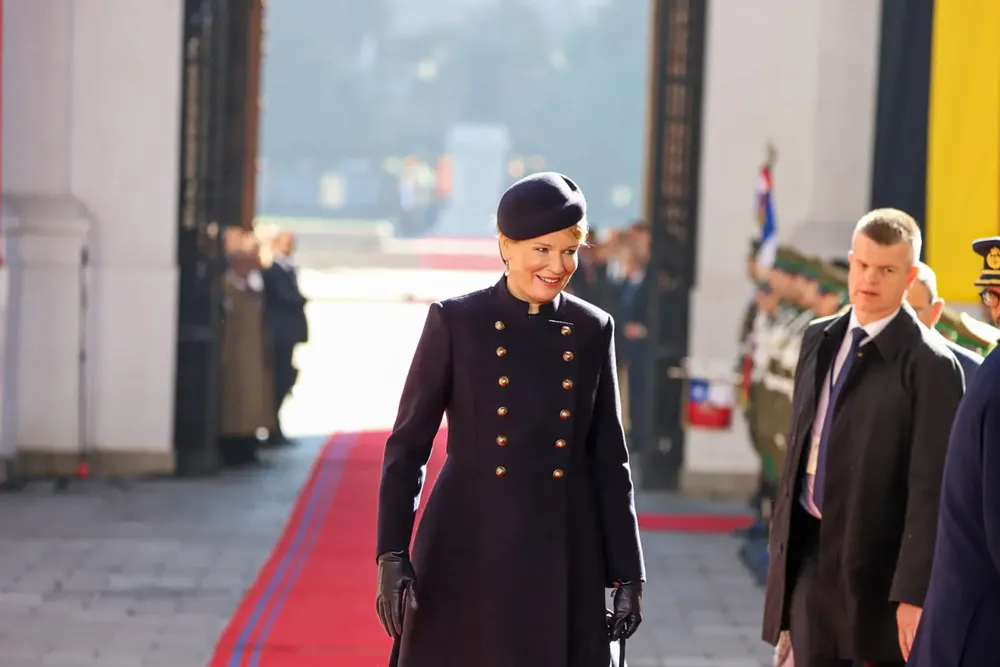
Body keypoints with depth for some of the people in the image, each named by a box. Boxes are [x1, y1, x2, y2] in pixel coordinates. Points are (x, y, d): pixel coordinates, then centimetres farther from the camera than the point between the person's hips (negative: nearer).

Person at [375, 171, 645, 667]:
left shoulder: (592, 331, 6)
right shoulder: (456, 322, -2)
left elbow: (609, 458, 9)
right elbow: (407, 445, -1)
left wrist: (627, 574, 6)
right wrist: (392, 556, -9)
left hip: (565, 563, 2)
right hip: (468, 554, -2)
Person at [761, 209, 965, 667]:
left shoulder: (928, 364, -11)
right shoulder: (820, 338, 10)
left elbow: (931, 486, -14)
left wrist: (914, 592, -18)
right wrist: (781, 542, 14)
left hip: (875, 561, -6)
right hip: (809, 551, 6)